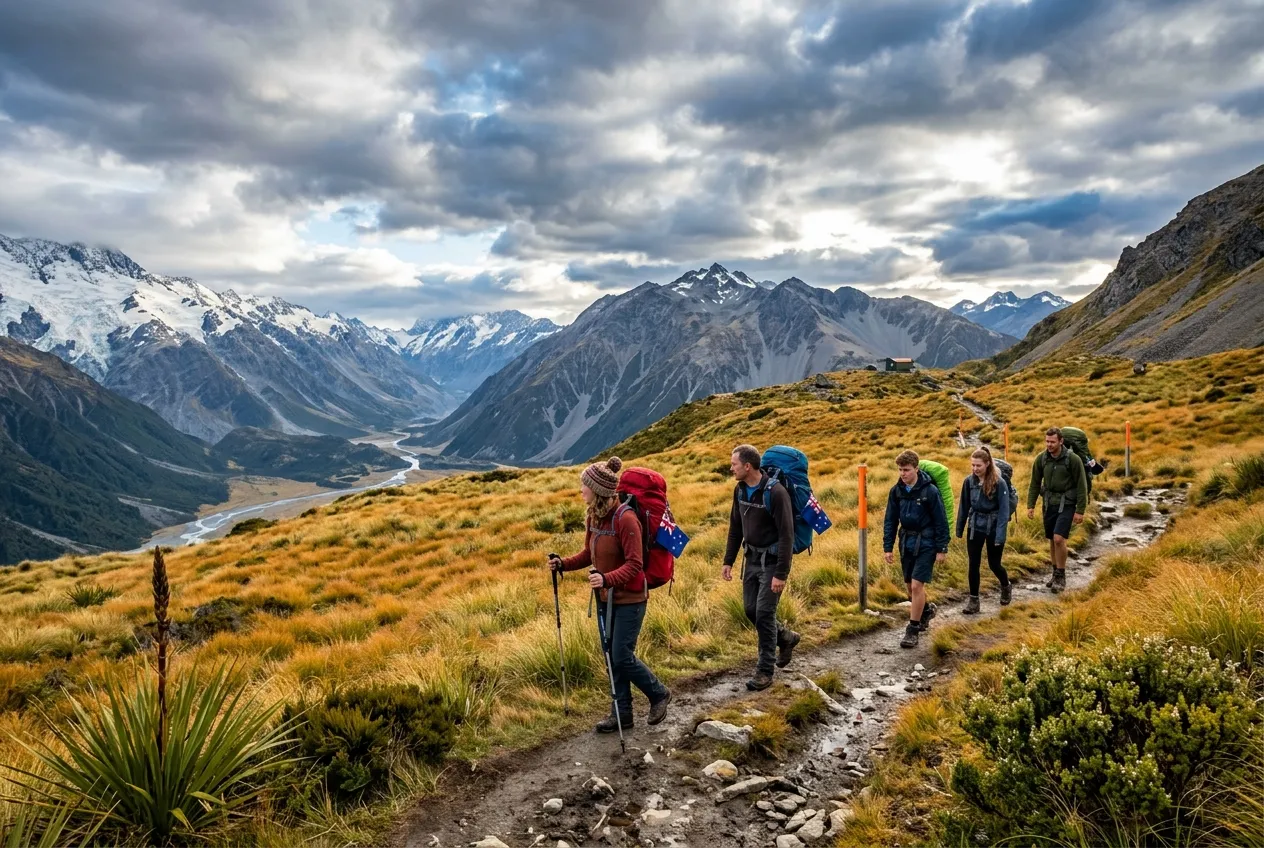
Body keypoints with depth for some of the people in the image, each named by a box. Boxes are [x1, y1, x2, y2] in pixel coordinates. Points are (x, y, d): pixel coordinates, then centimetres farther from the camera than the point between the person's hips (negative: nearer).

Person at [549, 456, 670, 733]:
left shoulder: (625, 519, -22)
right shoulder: (594, 517, 2)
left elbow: (634, 564, -24)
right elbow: (590, 554, 13)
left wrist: (608, 579, -39)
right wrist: (564, 564, -2)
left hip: (629, 598, -8)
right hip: (606, 596, 8)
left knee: (622, 656, -4)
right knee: (612, 656, 12)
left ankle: (659, 694, 19)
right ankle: (622, 713, 24)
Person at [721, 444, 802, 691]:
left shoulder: (775, 492, -22)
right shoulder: (740, 490, 1)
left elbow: (786, 535, -22)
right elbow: (735, 528, 12)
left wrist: (781, 574, -23)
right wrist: (728, 561, 10)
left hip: (772, 560, -7)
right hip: (752, 558, 7)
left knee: (764, 613, -6)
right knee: (751, 610, 11)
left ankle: (765, 671, 7)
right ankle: (786, 637, 37)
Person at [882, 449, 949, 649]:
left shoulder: (930, 491, -15)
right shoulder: (896, 491, -1)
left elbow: (941, 522, -10)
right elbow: (890, 520, 5)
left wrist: (942, 549, -8)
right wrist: (888, 547, 3)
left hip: (926, 544, -5)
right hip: (906, 542, 5)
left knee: (916, 585, -9)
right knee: (910, 586, 13)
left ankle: (913, 630, 2)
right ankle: (926, 610, 42)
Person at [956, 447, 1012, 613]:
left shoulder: (999, 483, -16)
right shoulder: (969, 481, -5)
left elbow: (1004, 511, -15)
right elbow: (964, 507, 5)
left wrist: (1000, 536, -18)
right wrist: (959, 529, 9)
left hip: (993, 528, -3)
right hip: (975, 527, 3)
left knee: (994, 564, 10)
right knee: (974, 564, 2)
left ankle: (1006, 587, 40)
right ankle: (973, 600, 12)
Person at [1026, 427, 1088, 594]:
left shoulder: (1073, 459, -13)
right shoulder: (1041, 459, -1)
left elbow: (1081, 486, -9)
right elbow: (1035, 483, 7)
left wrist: (1080, 511, -10)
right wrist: (1031, 505, 4)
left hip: (1066, 504, -5)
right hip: (1049, 503, 5)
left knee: (1059, 539, -15)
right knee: (1052, 540, 11)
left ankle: (1061, 577, 0)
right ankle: (1056, 574, 27)